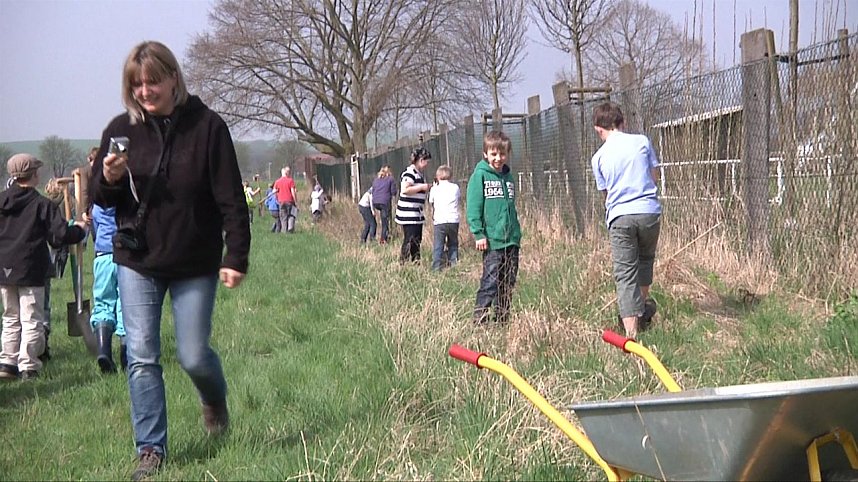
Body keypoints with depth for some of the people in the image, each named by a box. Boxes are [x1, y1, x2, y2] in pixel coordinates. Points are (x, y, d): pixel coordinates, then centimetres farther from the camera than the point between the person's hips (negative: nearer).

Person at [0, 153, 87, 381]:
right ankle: (27, 367, -3)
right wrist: (80, 229, 3)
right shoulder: (42, 204, -10)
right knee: (31, 320, 0)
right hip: (30, 272, -5)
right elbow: (60, 235, -14)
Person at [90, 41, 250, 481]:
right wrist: (110, 178, -15)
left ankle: (214, 399, 38)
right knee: (142, 358, 1)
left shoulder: (206, 126, -10)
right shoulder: (122, 130, 0)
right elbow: (100, 198, 8)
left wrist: (236, 257, -13)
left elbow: (231, 200, -8)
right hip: (137, 262, 3)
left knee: (193, 357, 3)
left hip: (195, 266, -2)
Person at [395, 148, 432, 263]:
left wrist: (428, 187, 14)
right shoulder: (409, 172, -14)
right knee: (409, 241, -9)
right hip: (408, 214, -10)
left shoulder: (419, 173, 16)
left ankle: (416, 262, 19)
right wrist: (422, 187, -18)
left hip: (417, 213, 10)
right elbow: (405, 189, -26)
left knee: (417, 241, 13)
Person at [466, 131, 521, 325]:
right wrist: (479, 234, -15)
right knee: (490, 283, -11)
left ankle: (503, 320, 17)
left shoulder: (508, 176, 15)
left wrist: (517, 233, 17)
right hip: (492, 240, -6)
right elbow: (474, 207, -9)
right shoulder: (480, 175, -4)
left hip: (512, 240, 6)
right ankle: (479, 320, -8)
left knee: (508, 284, 9)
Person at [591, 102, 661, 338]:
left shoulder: (599, 157, 6)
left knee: (625, 274, 0)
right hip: (649, 211, 1)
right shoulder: (642, 141, 6)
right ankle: (643, 307, 39)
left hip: (620, 216, -1)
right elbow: (655, 177, 11)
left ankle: (631, 331, -6)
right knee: (646, 258, 28)